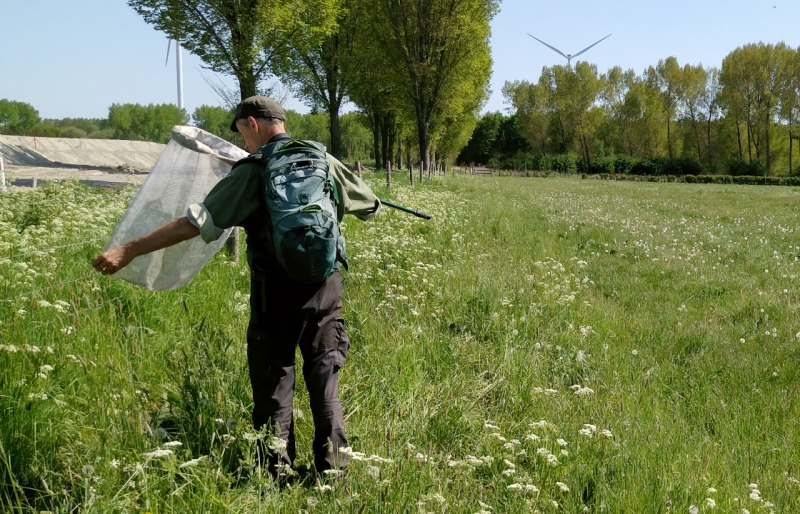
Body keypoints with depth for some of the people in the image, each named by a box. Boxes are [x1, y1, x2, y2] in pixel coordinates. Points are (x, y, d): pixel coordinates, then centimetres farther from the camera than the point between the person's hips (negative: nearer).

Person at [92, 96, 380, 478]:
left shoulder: (253, 171, -9)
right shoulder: (325, 162, 4)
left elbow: (197, 222, -16)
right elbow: (370, 206, 18)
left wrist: (128, 251, -13)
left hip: (277, 293, -4)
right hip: (326, 288, 4)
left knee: (273, 388, 8)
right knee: (324, 382, 13)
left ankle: (277, 476, 15)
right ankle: (334, 470, 18)